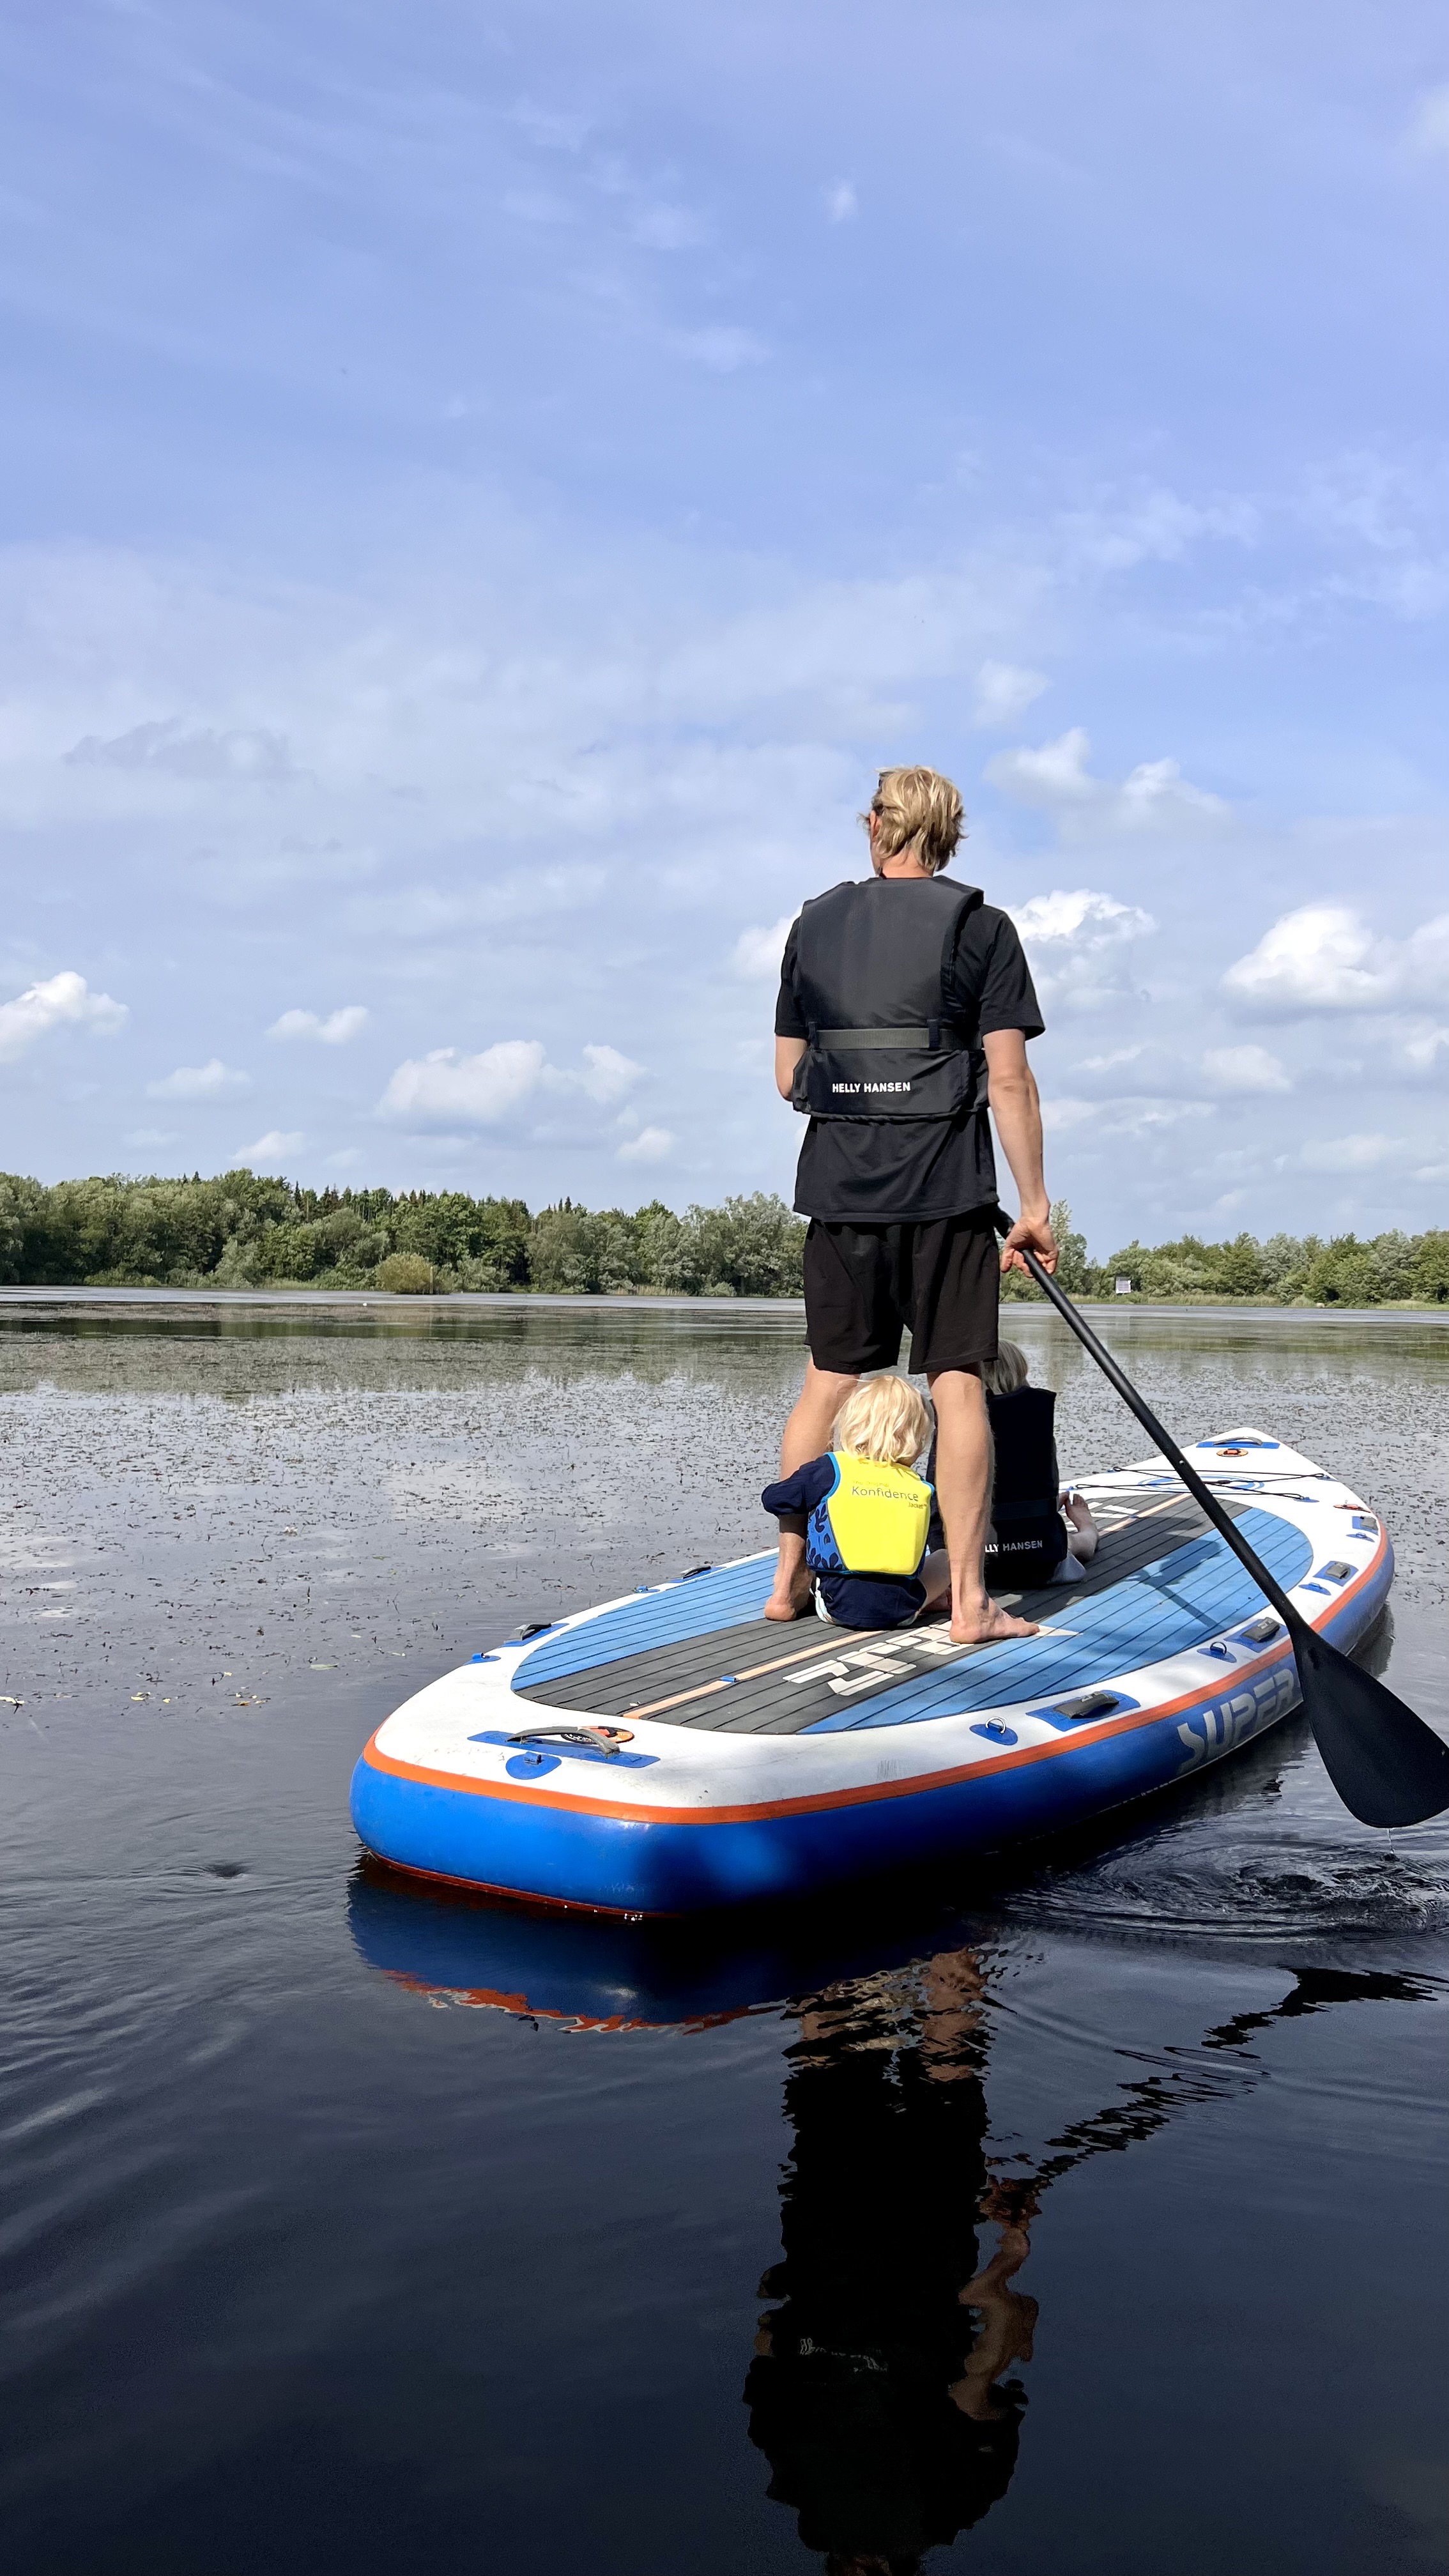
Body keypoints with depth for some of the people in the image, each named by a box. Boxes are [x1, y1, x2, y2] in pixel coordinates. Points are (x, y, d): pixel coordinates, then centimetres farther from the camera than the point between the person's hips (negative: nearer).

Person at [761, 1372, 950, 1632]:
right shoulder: (920, 1487, 8)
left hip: (839, 1604, -2)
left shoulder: (829, 1470, 1)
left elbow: (772, 1499, 12)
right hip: (902, 1609, 3)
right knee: (945, 1556, 28)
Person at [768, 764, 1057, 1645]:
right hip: (944, 1191, -3)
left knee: (830, 1379, 12)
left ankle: (790, 1578, 17)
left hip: (837, 1186, 4)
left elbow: (787, 1077, 12)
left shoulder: (815, 924, 9)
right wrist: (1035, 1204, -3)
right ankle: (969, 1601, 2)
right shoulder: (980, 927, -1)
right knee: (957, 1383, 0)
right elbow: (1010, 1081, -7)